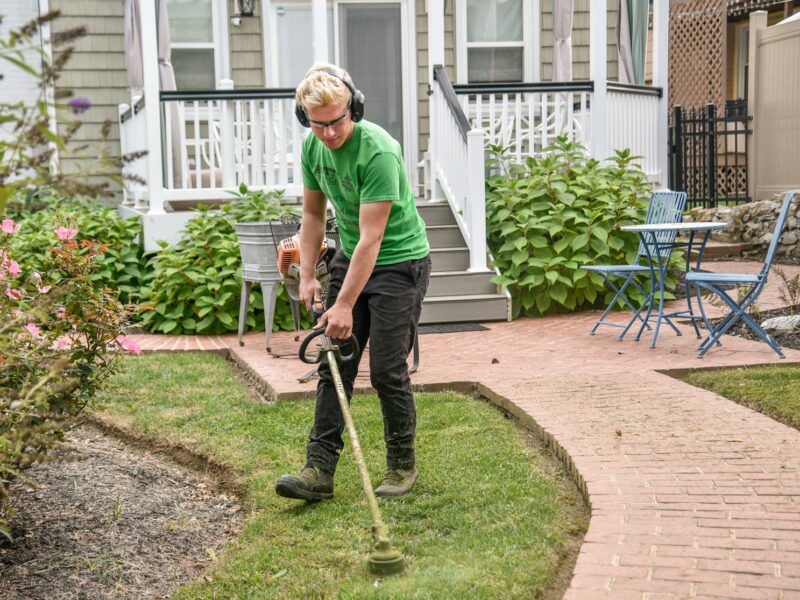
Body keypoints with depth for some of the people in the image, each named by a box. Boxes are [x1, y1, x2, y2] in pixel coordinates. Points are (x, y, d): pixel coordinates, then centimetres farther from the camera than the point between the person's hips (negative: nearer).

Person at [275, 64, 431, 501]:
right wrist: (307, 275, 3)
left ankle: (403, 466, 13)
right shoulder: (313, 146, -3)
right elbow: (313, 214, 10)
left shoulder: (378, 151, -27)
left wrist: (344, 305, -26)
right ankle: (320, 470, 3)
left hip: (399, 262, -7)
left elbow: (371, 238, -27)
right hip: (349, 257, 7)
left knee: (387, 369, -6)